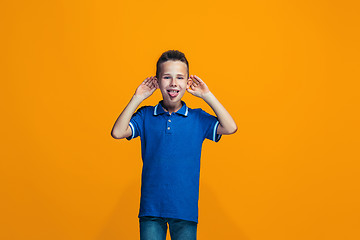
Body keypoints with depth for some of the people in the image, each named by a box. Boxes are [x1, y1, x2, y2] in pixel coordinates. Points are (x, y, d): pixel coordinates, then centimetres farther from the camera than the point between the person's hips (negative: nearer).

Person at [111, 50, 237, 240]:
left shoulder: (198, 118, 4)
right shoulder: (145, 116, 4)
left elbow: (230, 128, -8)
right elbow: (118, 133, -9)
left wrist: (207, 95, -5)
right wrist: (137, 98, -7)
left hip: (185, 209, 0)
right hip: (151, 208, 0)